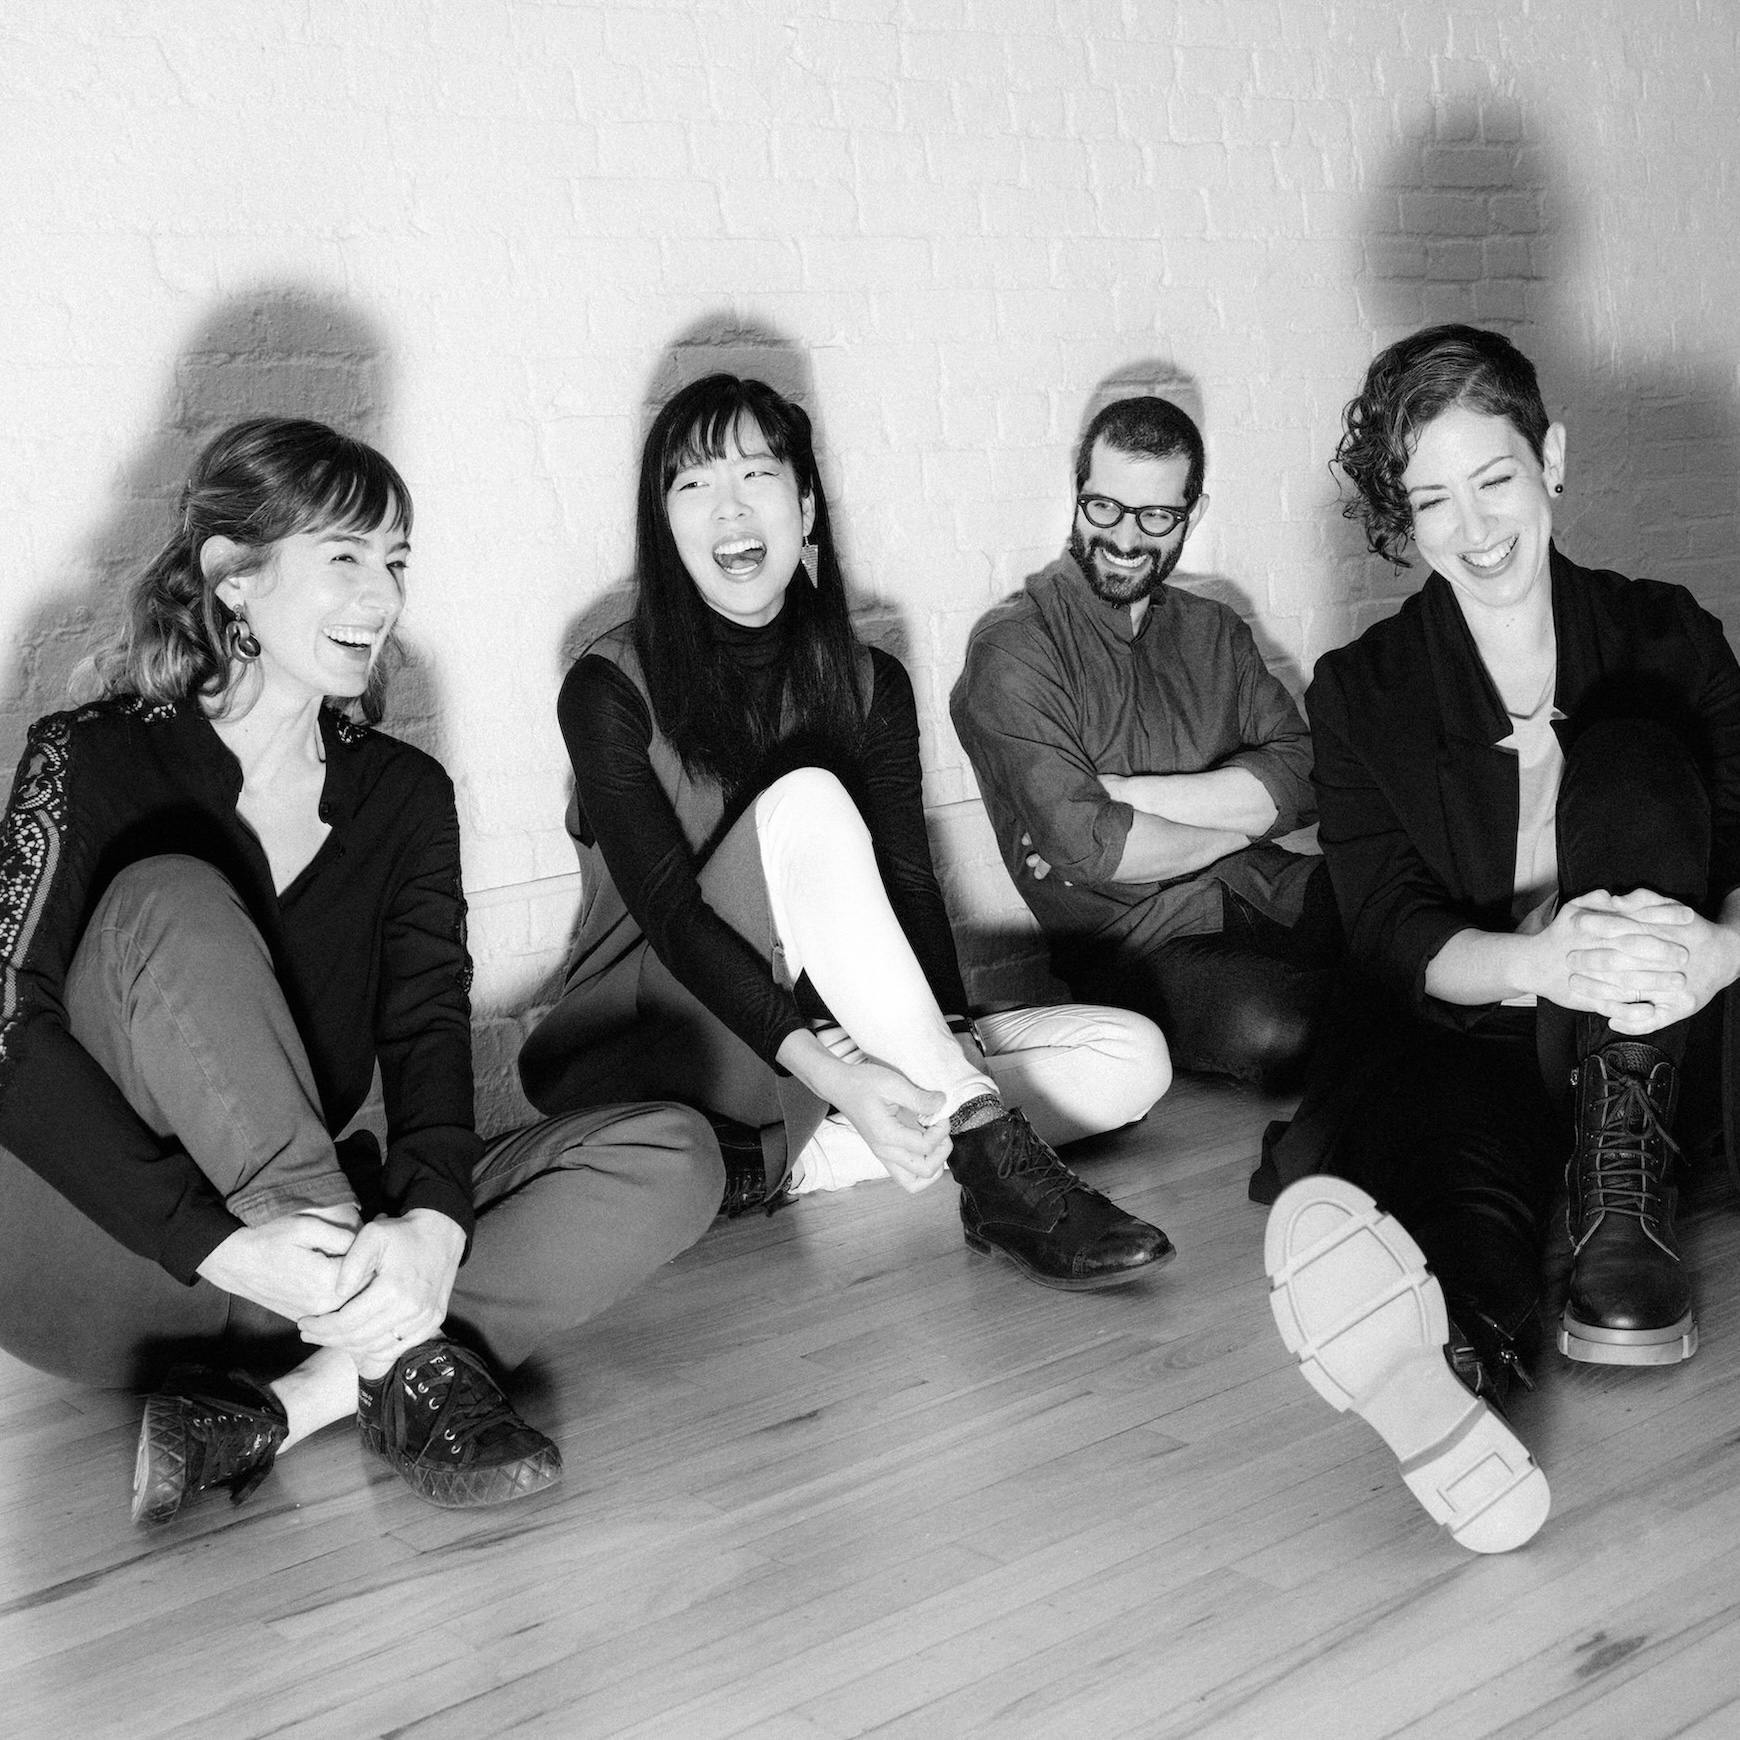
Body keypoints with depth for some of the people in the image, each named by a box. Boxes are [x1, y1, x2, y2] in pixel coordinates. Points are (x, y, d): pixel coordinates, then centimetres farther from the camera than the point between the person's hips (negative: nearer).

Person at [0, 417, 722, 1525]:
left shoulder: (404, 793, 9)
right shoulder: (89, 761, -3)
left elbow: (430, 1027, -4)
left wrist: (430, 1226, -26)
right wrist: (224, 1248, -29)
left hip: (312, 1219, 4)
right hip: (99, 1253, -4)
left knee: (673, 1161, -12)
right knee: (170, 901, -27)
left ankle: (289, 1403, -29)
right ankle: (403, 1350, -30)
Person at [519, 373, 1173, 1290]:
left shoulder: (870, 684, 7)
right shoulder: (611, 688, -8)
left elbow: (910, 884, -1)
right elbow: (669, 911, -19)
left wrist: (951, 1044, -19)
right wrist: (827, 1072, -32)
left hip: (848, 1041, 5)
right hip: (659, 1045, -5)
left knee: (1131, 1060, -14)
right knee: (804, 802, -30)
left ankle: (782, 1159, -23)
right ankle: (994, 1161, -35)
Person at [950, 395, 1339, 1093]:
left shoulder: (1214, 631, 17)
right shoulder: (1011, 648, -4)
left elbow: (1299, 776, 1)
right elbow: (1086, 845, -17)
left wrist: (1121, 794, -11)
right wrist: (1236, 828, -2)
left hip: (1276, 898, 5)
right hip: (1135, 943, -5)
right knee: (1277, 1027, -35)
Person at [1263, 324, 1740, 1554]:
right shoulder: (1362, 693, 5)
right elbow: (1392, 935, -7)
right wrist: (1542, 963, -30)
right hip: (1466, 1043, -1)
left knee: (1632, 763, -23)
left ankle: (1624, 1207, -32)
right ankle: (1460, 1342, -72)